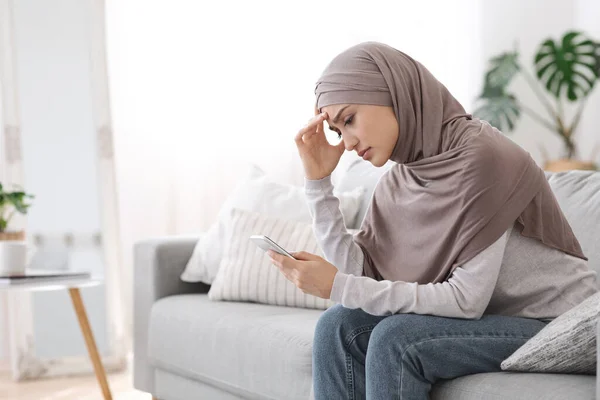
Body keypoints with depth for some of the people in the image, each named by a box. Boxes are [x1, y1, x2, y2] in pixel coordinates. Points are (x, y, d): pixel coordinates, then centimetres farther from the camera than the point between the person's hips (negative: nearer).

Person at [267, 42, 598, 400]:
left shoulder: (481, 156, -22)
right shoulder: (399, 179, 1)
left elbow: (466, 299, -25)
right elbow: (359, 274, -7)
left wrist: (337, 287, -25)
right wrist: (318, 181, -9)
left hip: (553, 321, -7)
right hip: (486, 314, 7)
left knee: (395, 337, -26)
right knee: (339, 325, -9)